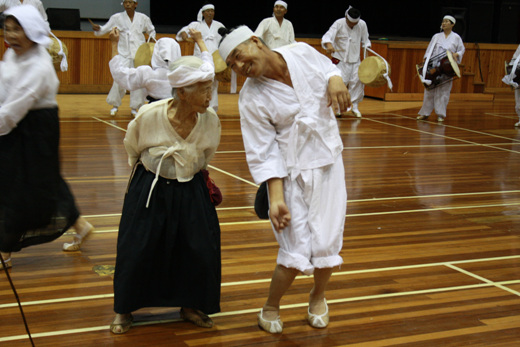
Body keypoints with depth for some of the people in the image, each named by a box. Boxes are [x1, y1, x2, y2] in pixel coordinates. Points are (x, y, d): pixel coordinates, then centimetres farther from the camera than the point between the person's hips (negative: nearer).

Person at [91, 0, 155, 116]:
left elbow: (151, 30, 20)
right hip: (124, 54, -1)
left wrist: (151, 38, 2)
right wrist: (97, 29, -17)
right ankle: (115, 105, 11)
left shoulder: (143, 18, 6)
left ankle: (135, 107, 12)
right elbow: (105, 29, 3)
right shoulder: (117, 18, 3)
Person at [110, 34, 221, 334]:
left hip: (190, 191, 2)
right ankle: (125, 309, 24)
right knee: (136, 249, 1)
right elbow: (132, 149, 0)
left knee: (202, 248, 0)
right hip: (150, 190, -2)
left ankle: (191, 306, 24)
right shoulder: (149, 116, -24)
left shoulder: (211, 120, -18)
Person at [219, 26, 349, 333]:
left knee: (326, 246, 1)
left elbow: (328, 68, 17)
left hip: (328, 164, 3)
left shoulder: (303, 53, -4)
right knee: (296, 253, -8)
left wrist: (335, 79, -7)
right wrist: (276, 198, -20)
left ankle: (318, 297, 33)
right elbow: (264, 155, -12)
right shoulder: (252, 99, -12)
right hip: (290, 173, -3)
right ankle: (271, 308, 20)